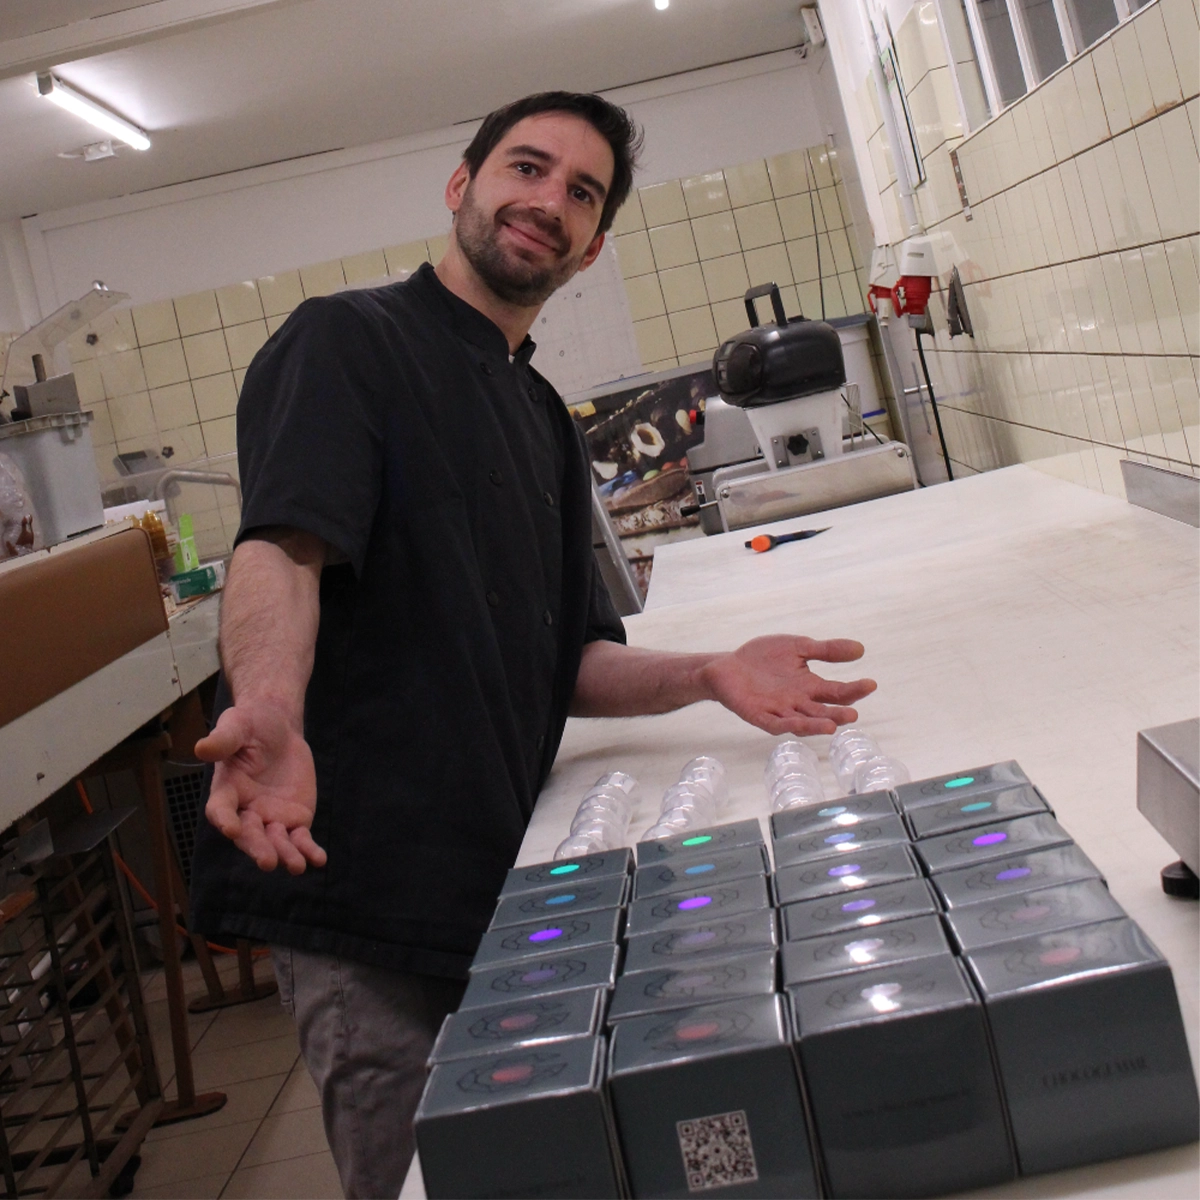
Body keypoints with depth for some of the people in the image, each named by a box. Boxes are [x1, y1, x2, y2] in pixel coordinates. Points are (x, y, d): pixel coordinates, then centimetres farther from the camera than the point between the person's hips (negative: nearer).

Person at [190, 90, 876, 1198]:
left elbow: (570, 666, 15)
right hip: (371, 888, -7)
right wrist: (269, 712, -43)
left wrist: (709, 675, -3)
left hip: (509, 884, 8)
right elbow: (281, 546, -23)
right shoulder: (348, 341, -5)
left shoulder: (546, 424, 18)